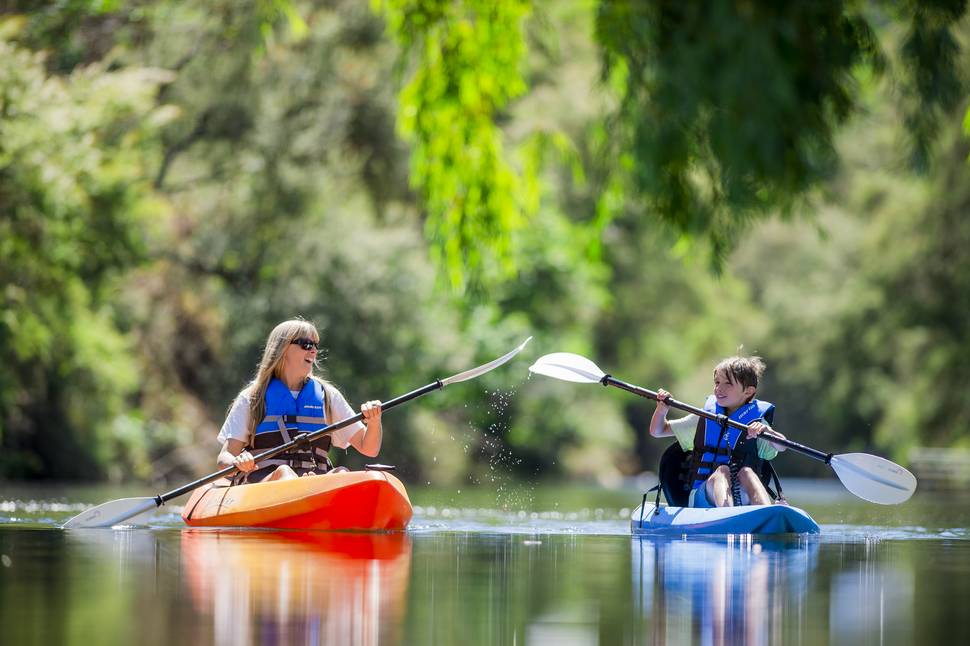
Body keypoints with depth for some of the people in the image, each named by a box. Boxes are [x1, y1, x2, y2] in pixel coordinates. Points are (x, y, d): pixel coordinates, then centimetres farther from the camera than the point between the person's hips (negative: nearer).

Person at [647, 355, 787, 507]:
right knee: (721, 470, -29)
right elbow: (657, 431, 23)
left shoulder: (756, 422, 7)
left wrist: (766, 431, -34)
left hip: (743, 496, -1)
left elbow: (781, 446, -12)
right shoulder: (704, 419, 17)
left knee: (746, 472, -31)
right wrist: (662, 409, 2)